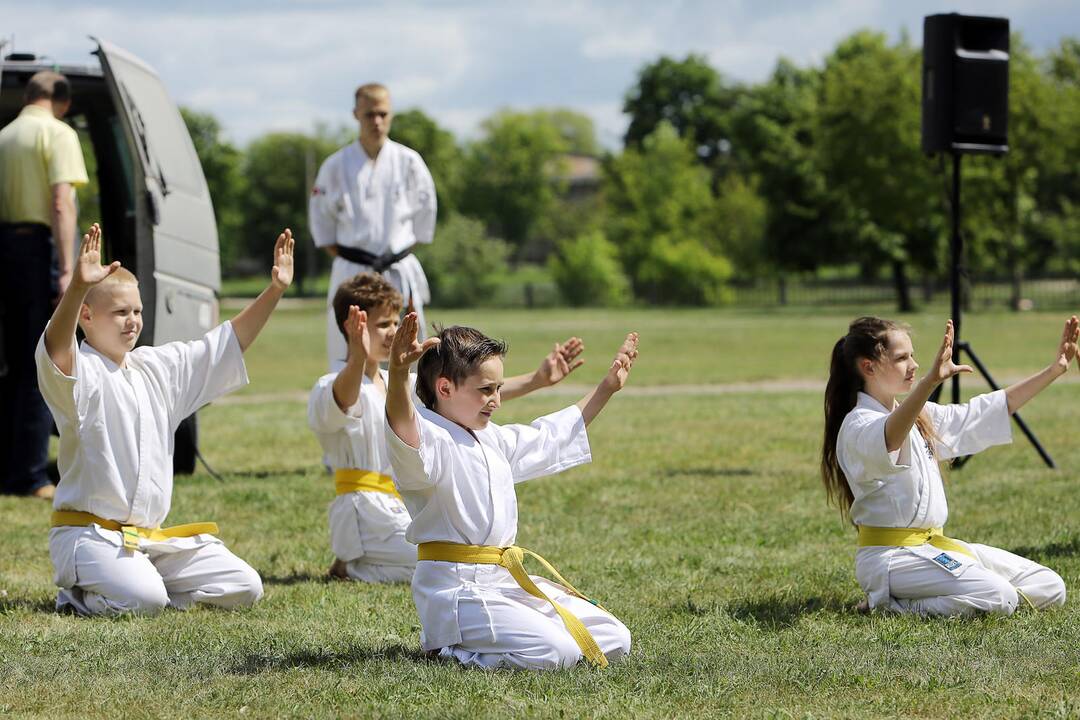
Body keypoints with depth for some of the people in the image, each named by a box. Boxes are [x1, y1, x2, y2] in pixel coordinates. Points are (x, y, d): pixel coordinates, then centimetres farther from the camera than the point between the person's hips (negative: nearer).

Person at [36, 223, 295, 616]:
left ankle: (144, 584, 15)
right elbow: (56, 348, -33)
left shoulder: (158, 367, 13)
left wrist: (274, 291, 3)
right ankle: (76, 594, 0)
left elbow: (228, 342, 16)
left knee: (245, 588, 0)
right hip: (90, 534, -7)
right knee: (142, 600, -32)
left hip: (153, 535, 7)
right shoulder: (78, 371, -10)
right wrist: (78, 286, -52)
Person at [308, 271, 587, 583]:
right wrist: (359, 359, -61)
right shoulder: (330, 390, -12)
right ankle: (351, 568, -5)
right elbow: (344, 399, -38)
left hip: (406, 511, 9)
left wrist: (538, 379, 3)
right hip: (367, 516, -9)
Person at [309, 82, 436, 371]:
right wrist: (346, 260, 2)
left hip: (400, 272, 1)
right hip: (351, 271, -1)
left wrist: (402, 257, 6)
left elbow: (423, 215, 11)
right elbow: (321, 218, 9)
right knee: (344, 356, -3)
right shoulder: (336, 166, -1)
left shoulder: (409, 162, 1)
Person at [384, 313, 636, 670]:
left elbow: (549, 436, 34)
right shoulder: (426, 441, -14)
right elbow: (402, 428, -38)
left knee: (614, 641, 8)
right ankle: (444, 646, -5)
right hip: (457, 589, -10)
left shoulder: (492, 440, 17)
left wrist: (606, 388, 38)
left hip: (507, 581, 10)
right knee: (556, 653, -28)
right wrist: (397, 373, -59)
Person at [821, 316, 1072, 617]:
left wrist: (1054, 370, 9)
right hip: (890, 555, -9)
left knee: (1050, 589, 1)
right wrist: (931, 381, -57)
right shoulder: (859, 425, -15)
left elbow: (994, 410, 19)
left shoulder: (920, 416, 16)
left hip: (932, 545, 9)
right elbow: (889, 438, -40)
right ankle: (885, 603, -7)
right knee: (1000, 598, -27)